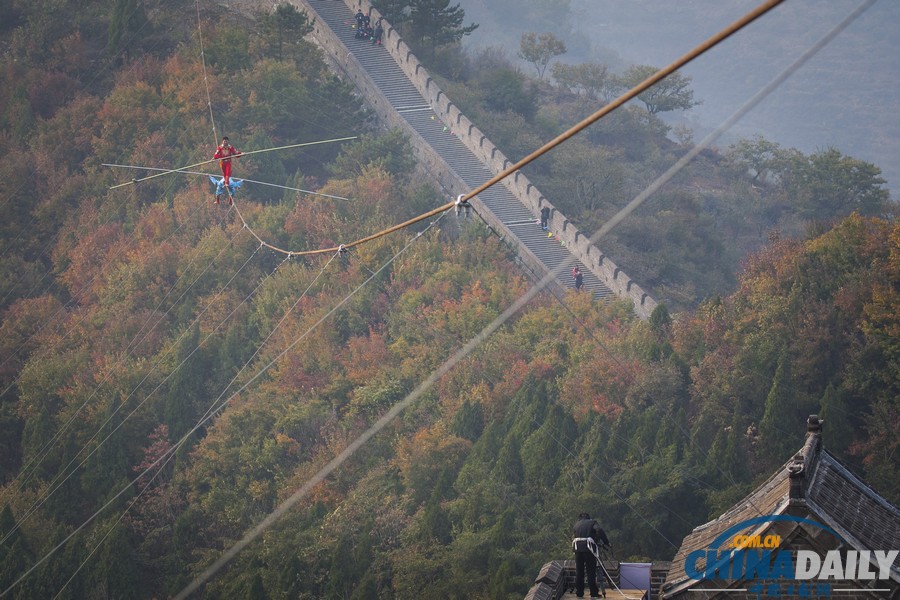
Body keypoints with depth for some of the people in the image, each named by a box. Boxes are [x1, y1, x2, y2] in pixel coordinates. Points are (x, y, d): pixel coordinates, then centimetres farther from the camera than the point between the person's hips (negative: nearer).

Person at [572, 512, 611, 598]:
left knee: (579, 572, 9)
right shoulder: (592, 522, 9)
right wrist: (606, 542, -3)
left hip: (577, 547, 3)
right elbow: (599, 530, -8)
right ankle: (594, 593, -1)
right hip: (588, 547, -3)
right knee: (591, 572, -1)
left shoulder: (577, 524, 22)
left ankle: (579, 593, 10)